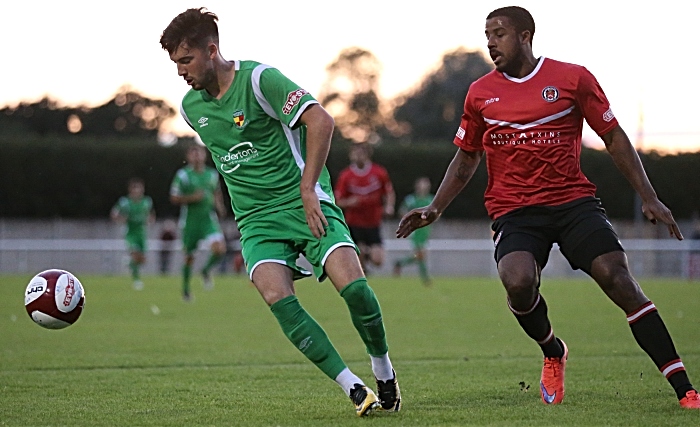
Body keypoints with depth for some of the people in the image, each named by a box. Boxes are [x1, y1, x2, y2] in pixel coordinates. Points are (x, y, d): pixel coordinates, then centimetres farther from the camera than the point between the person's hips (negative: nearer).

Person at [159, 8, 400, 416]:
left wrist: (308, 190, -20)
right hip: (257, 219, 5)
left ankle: (384, 369, 7)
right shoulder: (191, 107, 9)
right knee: (277, 296, -23)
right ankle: (354, 388, -17)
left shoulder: (259, 79, -11)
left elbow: (321, 121, -19)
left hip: (305, 203, -4)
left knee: (353, 286, -22)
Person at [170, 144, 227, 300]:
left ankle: (206, 270, 12)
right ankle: (185, 287, 28)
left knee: (220, 249, -19)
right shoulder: (183, 175, -6)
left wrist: (219, 206, 5)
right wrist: (193, 198, -19)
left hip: (208, 218, 2)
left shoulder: (212, 174, 6)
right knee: (189, 256, 5)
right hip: (190, 221, -2)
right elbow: (174, 198, -6)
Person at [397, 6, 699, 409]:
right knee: (519, 282, -29)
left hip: (574, 200, -1)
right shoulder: (481, 93, 9)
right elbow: (467, 158, 22)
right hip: (514, 212, 1)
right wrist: (435, 208, 13)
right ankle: (553, 352, 5)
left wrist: (649, 197, 1)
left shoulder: (573, 78, 1)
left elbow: (614, 137, 6)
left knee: (619, 280, -17)